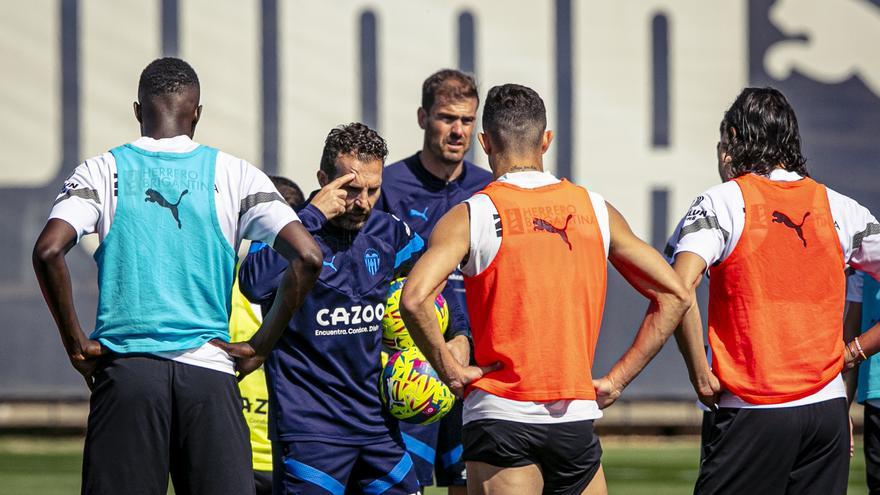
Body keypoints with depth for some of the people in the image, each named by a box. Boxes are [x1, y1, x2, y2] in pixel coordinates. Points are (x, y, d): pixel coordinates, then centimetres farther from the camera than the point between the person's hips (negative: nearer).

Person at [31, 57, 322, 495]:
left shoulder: (104, 171, 6)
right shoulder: (232, 174, 7)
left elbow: (48, 251, -10)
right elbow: (307, 257, -3)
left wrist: (75, 344, 0)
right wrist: (261, 344, 5)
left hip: (126, 366, 0)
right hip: (209, 369, 0)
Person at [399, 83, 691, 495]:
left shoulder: (471, 216, -3)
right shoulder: (595, 210, 8)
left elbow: (414, 299, -20)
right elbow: (674, 296, 10)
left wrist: (450, 370, -7)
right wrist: (617, 380, 9)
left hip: (500, 414, -3)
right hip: (577, 417, 3)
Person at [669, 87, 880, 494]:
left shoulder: (722, 203, -4)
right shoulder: (838, 208, 9)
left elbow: (679, 289, -18)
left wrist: (700, 374, -9)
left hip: (752, 409, -4)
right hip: (827, 409, 4)